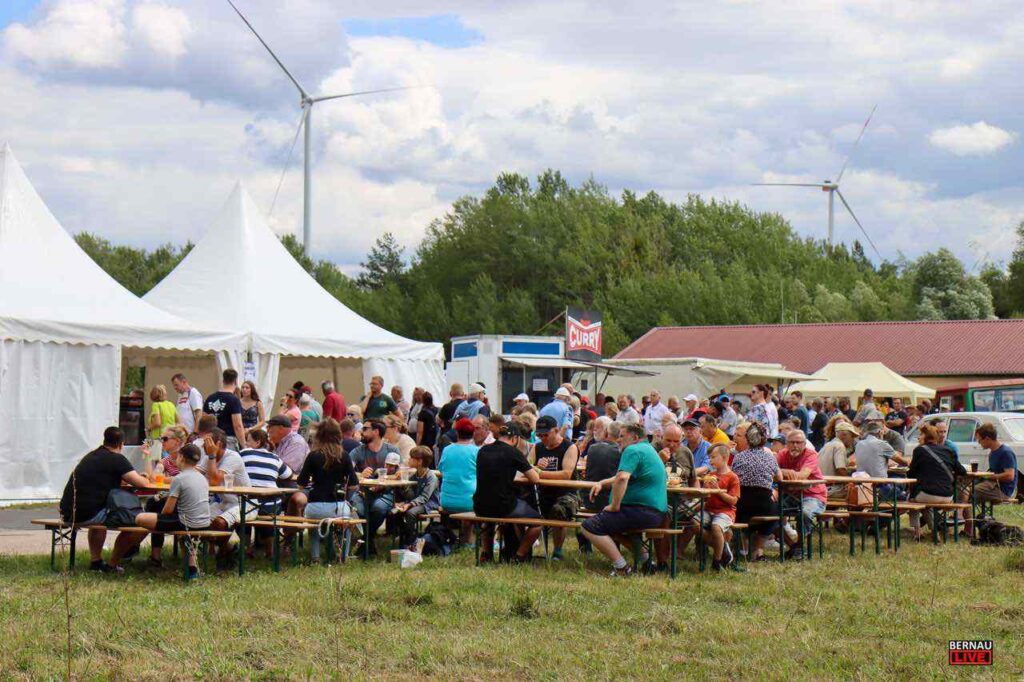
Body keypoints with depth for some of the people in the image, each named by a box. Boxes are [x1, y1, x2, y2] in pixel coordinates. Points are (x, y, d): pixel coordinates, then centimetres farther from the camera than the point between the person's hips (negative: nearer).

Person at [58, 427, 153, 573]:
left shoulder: (90, 457, 20)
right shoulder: (117, 459, -5)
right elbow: (142, 483, -6)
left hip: (67, 514, 9)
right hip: (87, 515, -9)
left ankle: (95, 561, 34)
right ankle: (112, 564, 7)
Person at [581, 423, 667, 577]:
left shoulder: (632, 450, -10)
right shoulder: (649, 450, 24)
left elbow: (622, 478, -26)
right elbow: (623, 477, 31)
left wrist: (614, 505, -17)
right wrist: (601, 483, 14)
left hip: (643, 511, -11)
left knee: (589, 527, -15)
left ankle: (621, 568, -19)